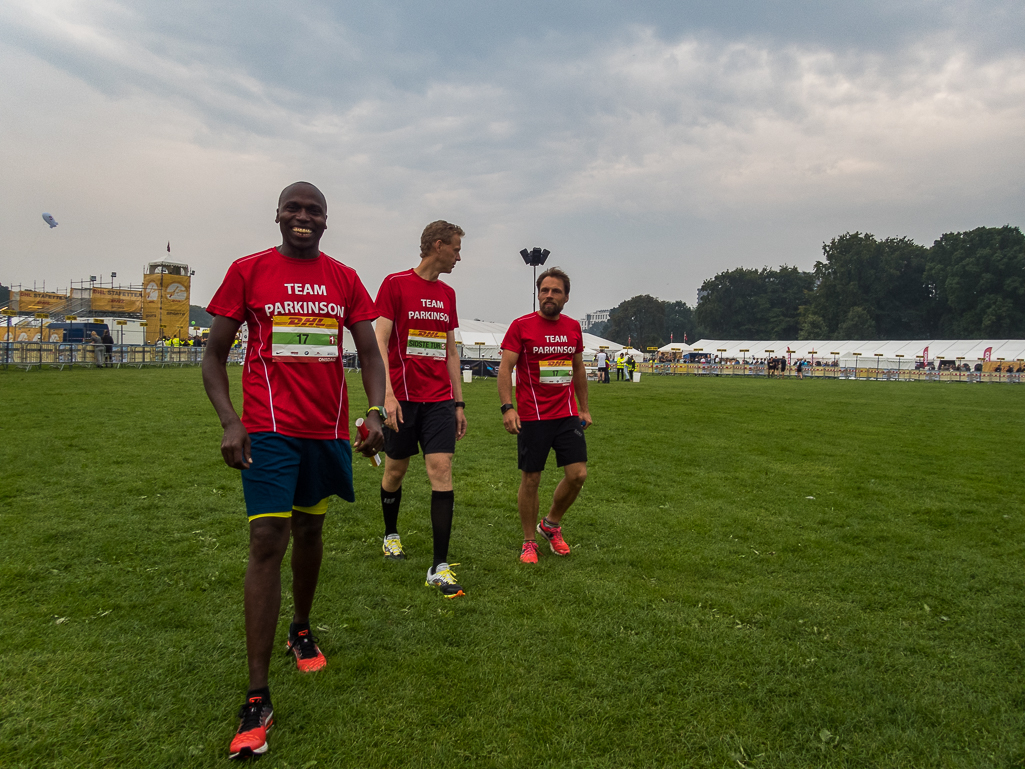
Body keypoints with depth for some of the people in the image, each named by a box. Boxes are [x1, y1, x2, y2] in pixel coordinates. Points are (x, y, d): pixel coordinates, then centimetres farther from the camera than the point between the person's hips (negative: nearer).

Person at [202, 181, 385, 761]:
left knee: (309, 530, 15)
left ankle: (302, 629, 40)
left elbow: (370, 352, 10)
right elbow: (215, 355, 2)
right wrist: (230, 421, -12)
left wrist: (376, 413, -5)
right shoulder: (248, 272, 1)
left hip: (329, 429, 3)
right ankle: (258, 699, -3)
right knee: (268, 543, -10)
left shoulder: (344, 278, 9)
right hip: (269, 430, -3)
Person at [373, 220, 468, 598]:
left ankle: (440, 567, -5)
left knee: (441, 470, -7)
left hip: (439, 399, 4)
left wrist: (459, 402, 14)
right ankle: (391, 535, 38)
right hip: (402, 396, -4)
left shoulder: (448, 294, 14)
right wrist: (387, 394, -19)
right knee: (395, 470, 10)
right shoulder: (395, 283, -3)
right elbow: (379, 341, -9)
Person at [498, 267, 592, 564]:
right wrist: (507, 407, -21)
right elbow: (505, 368, -9)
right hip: (532, 417, -4)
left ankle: (551, 524, 25)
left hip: (567, 415, 4)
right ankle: (529, 542, 20)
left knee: (578, 474, -1)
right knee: (530, 480, 3)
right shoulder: (521, 326, -5)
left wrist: (584, 408, 19)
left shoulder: (573, 327, 10)